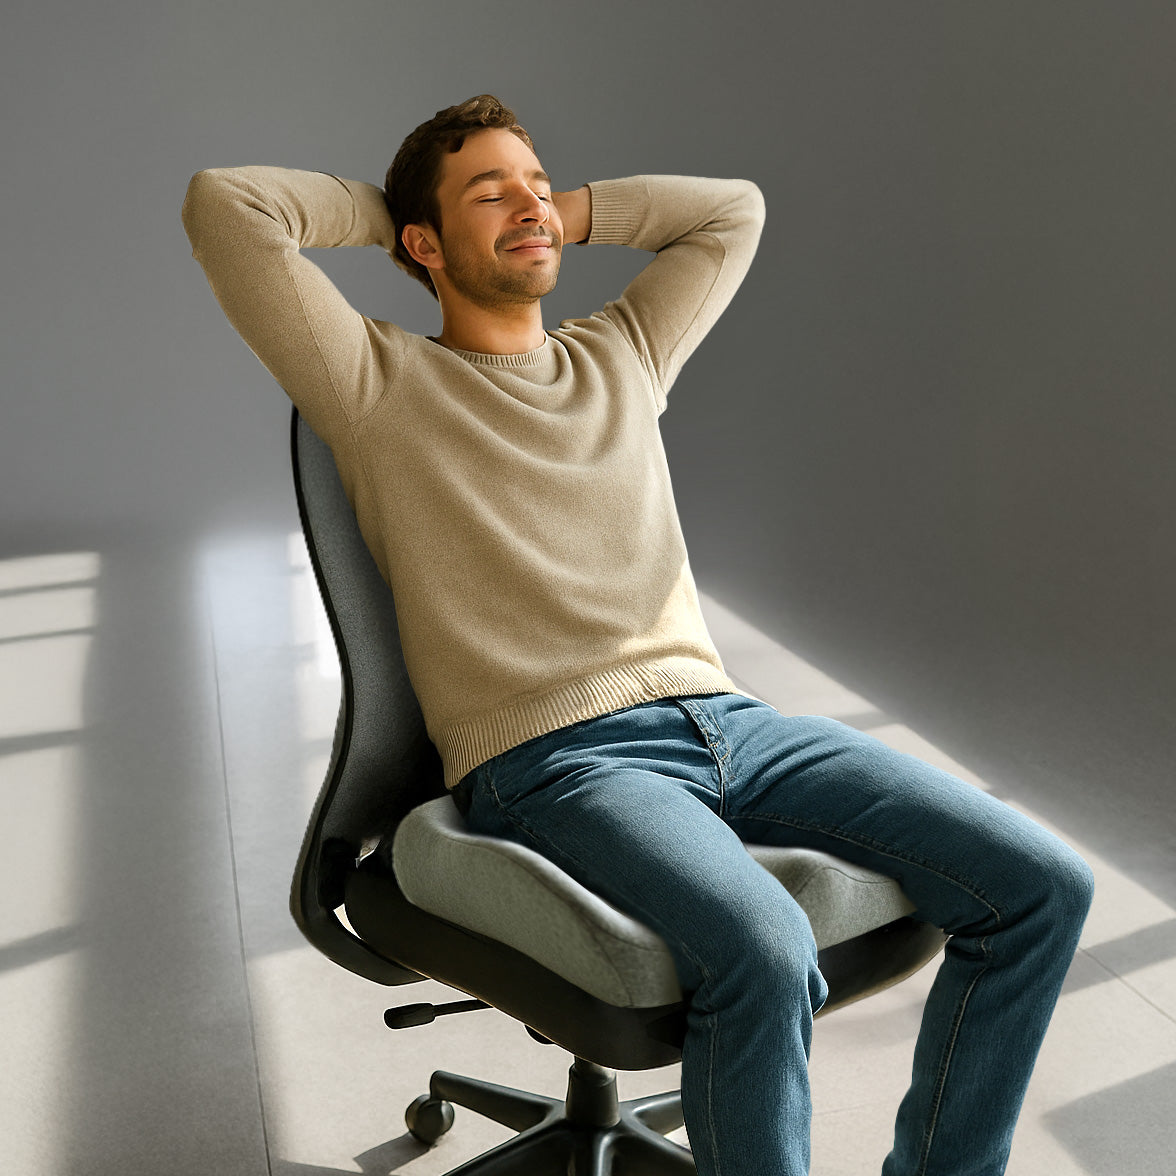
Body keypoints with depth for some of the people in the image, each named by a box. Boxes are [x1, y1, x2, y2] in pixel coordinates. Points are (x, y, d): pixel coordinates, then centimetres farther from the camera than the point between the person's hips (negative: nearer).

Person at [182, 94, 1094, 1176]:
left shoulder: (621, 357, 23)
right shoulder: (380, 385, 7)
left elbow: (735, 209, 34)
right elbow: (221, 204, -2)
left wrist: (569, 213, 26)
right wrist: (377, 210, 15)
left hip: (722, 715, 6)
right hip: (546, 754, -6)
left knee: (1041, 886, -8)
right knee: (766, 953, -36)